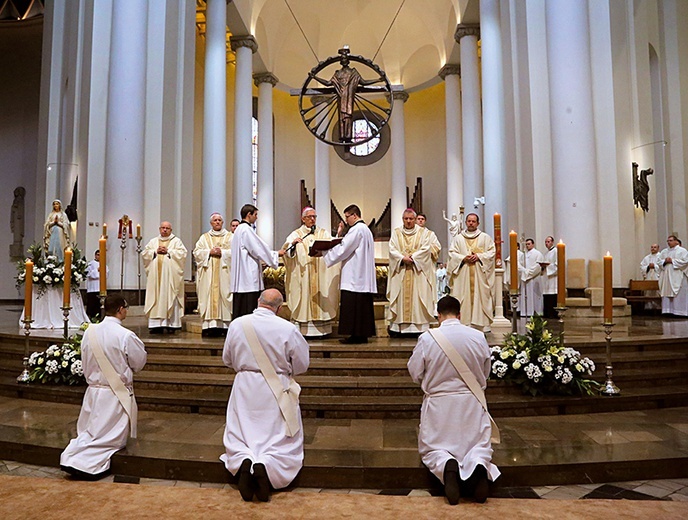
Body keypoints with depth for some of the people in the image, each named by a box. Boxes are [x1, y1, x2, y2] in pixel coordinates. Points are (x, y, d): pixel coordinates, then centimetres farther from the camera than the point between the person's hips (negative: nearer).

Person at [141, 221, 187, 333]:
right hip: (156, 275, 3)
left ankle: (172, 324, -4)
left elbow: (182, 253, -4)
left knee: (171, 298, -6)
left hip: (171, 275, -3)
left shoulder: (176, 241, 9)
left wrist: (168, 251, -10)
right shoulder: (153, 241, 19)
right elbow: (144, 254, 10)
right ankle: (156, 324, 1)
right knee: (155, 298, -1)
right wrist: (156, 251, -5)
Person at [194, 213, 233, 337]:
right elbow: (196, 252, 7)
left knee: (224, 296, -7)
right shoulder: (204, 237, 16)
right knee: (209, 297, -5)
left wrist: (222, 252, -11)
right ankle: (210, 325, -6)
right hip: (208, 273, 2)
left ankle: (225, 325, -7)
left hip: (224, 272, -1)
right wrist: (209, 252, -7)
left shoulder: (230, 237, 12)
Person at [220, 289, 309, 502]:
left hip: (244, 389, 2)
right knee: (282, 442, 10)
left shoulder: (237, 324, -7)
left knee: (238, 438, 16)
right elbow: (301, 366, -4)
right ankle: (265, 465, -21)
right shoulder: (288, 329, -14)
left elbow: (227, 359, 7)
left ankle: (243, 461, -17)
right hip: (277, 391, -2)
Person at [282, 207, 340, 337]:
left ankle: (322, 328, 7)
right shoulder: (296, 234, 7)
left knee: (321, 298, 1)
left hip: (321, 275, 2)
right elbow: (286, 250, -5)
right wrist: (293, 243, -25)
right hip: (303, 276, -2)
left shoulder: (324, 233, 14)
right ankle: (303, 329, 0)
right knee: (305, 297, -5)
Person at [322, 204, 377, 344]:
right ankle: (362, 334, 13)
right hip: (363, 276, 10)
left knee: (352, 305, -7)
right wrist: (340, 235, 10)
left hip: (354, 276, -10)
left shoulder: (357, 229, -11)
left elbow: (343, 249, -16)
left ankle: (356, 335, -5)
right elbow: (349, 248, 18)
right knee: (362, 305, 10)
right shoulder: (365, 229, 21)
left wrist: (324, 253, -7)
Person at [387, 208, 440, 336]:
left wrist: (412, 257, -12)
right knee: (399, 298, -2)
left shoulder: (424, 233, 7)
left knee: (417, 298, -4)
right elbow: (392, 250, 1)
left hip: (418, 272, -1)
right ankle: (396, 326, 0)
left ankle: (419, 327, -2)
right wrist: (403, 258, -14)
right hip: (400, 272, 1)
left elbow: (426, 249, -4)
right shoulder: (396, 233, 11)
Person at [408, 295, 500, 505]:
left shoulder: (426, 338, -13)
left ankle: (446, 465, -21)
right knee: (479, 445, 17)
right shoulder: (478, 337, -6)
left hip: (438, 404, -1)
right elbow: (485, 374, 8)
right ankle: (478, 464, -20)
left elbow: (415, 374, -3)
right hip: (472, 402, 1)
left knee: (432, 448, 14)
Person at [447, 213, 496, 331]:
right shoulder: (458, 238, 12)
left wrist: (479, 256, -12)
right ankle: (464, 324, -1)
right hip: (463, 274, 1)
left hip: (479, 274, -1)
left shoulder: (485, 237, 10)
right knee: (463, 298, -3)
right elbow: (452, 253, 6)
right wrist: (463, 258, -10)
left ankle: (481, 324, 0)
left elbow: (491, 252, 3)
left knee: (480, 297, -4)